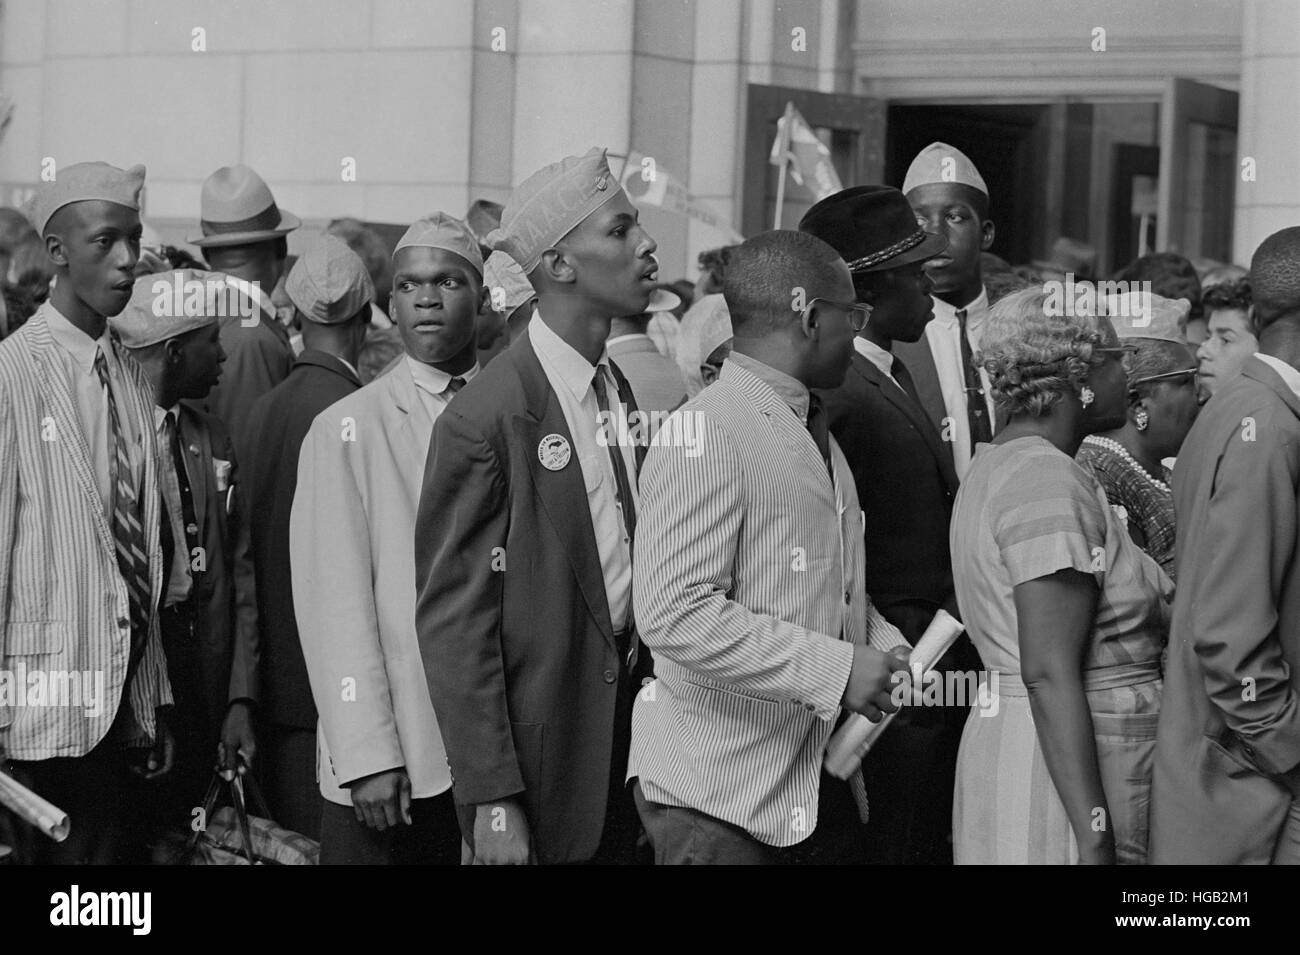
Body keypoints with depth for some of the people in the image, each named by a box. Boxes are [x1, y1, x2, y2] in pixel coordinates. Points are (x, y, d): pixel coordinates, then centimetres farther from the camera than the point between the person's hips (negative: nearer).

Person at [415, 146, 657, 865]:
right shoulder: (484, 419, -14)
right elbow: (453, 622, -14)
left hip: (627, 722, 7)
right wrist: (491, 799, -16)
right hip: (538, 746, -6)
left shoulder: (622, 396, 9)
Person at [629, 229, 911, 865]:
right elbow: (674, 615, -25)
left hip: (804, 784, 9)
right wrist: (834, 669, -24)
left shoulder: (814, 431, 18)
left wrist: (886, 649, 3)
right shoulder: (706, 432, -16)